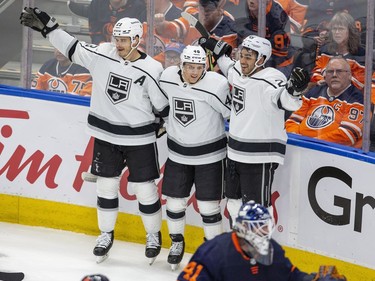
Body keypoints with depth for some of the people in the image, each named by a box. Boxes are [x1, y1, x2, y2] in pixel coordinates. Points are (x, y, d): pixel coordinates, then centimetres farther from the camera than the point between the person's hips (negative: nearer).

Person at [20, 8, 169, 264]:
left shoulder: (151, 69, -15)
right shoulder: (101, 54, -7)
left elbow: (164, 106, -8)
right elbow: (71, 47, 0)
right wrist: (46, 25, -5)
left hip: (139, 139, -3)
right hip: (106, 136, 3)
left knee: (145, 189, 4)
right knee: (106, 185, 11)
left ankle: (154, 235, 24)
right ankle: (106, 234, 29)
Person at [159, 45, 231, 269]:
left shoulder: (216, 85, -23)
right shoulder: (167, 78, -10)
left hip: (210, 154, -4)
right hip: (178, 153, 4)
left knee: (208, 205, -1)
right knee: (174, 200, 10)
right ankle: (177, 242, 33)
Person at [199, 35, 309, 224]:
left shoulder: (270, 79, -20)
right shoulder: (238, 71, 5)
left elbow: (288, 102, -38)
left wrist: (294, 89, -57)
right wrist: (216, 49, 30)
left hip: (260, 157, -9)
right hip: (236, 152, 9)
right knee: (234, 202, 22)